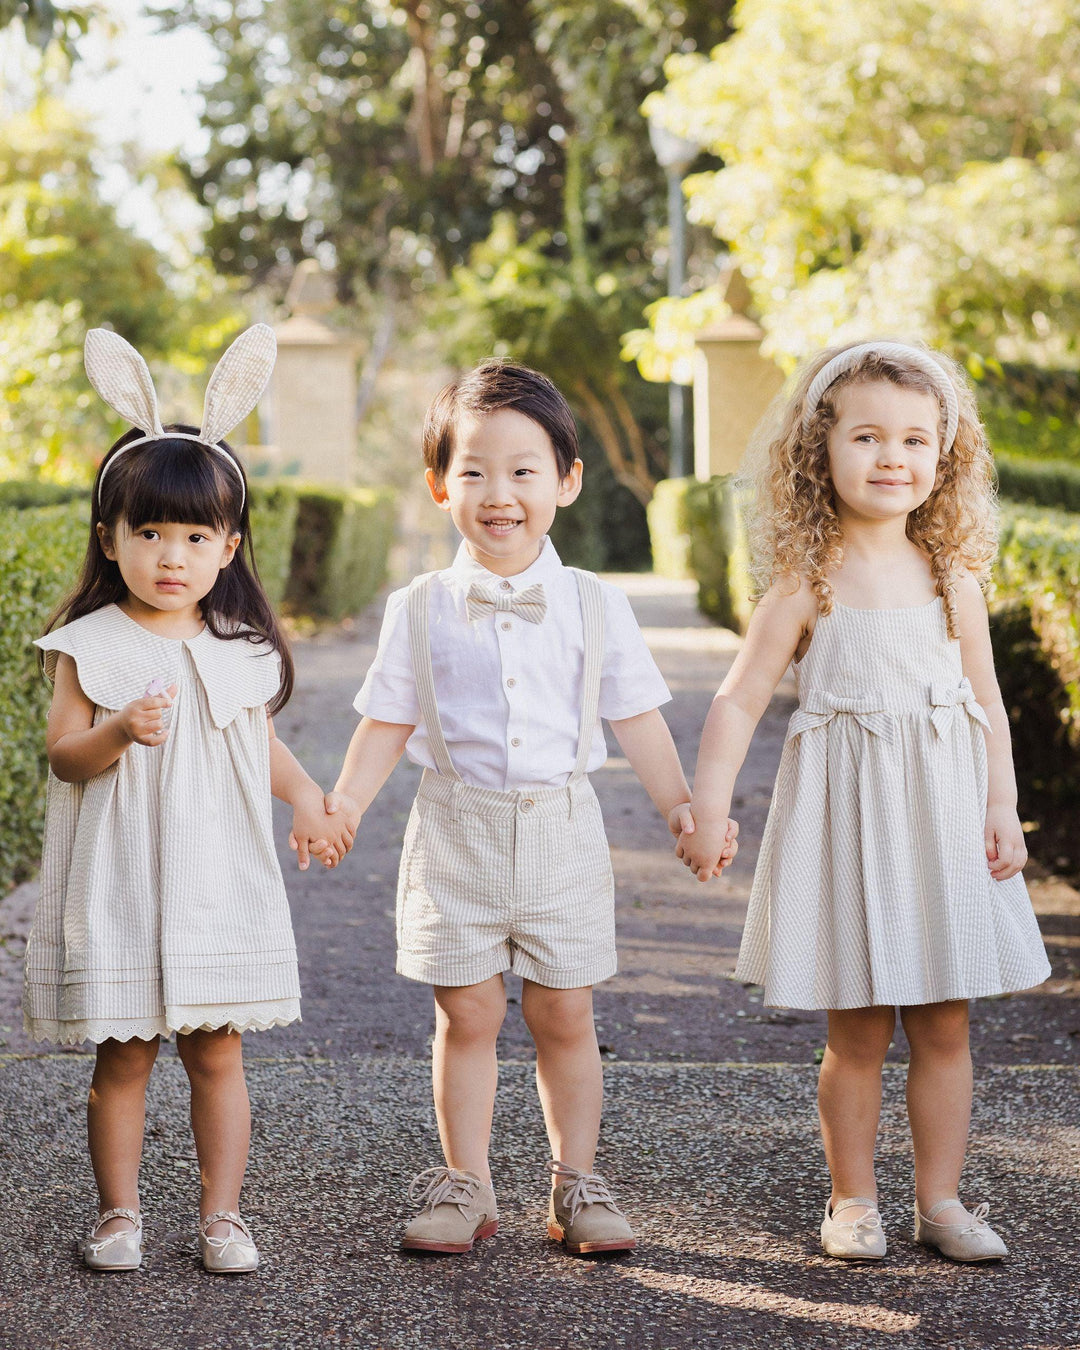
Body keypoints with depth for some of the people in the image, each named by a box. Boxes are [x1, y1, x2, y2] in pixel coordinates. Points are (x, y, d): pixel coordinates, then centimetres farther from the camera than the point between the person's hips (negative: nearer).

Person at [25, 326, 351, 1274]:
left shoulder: (243, 648, 6)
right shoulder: (89, 646, -4)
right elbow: (63, 754, -8)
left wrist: (305, 796, 7)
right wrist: (122, 732, -25)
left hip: (219, 883, 2)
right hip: (119, 885, -2)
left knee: (217, 1053, 6)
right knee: (122, 1055, 5)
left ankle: (222, 1215, 16)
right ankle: (119, 1213, 18)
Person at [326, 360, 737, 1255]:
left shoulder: (594, 606, 1)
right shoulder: (421, 609, 0)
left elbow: (637, 717, 6)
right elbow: (390, 721, 4)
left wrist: (681, 807, 0)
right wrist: (345, 802, -7)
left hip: (561, 834, 0)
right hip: (458, 836, 0)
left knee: (565, 1016, 6)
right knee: (467, 1014, 4)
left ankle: (576, 1182, 18)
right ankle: (466, 1184, 16)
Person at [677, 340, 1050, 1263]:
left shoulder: (952, 578, 4)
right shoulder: (806, 587, -5)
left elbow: (985, 700, 8)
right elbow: (739, 701, -6)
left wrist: (1002, 808, 1)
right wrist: (709, 807, -15)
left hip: (942, 814, 3)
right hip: (844, 816, -3)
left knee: (944, 1024, 6)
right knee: (858, 1030, 3)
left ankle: (941, 1199, 17)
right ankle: (853, 1199, 18)